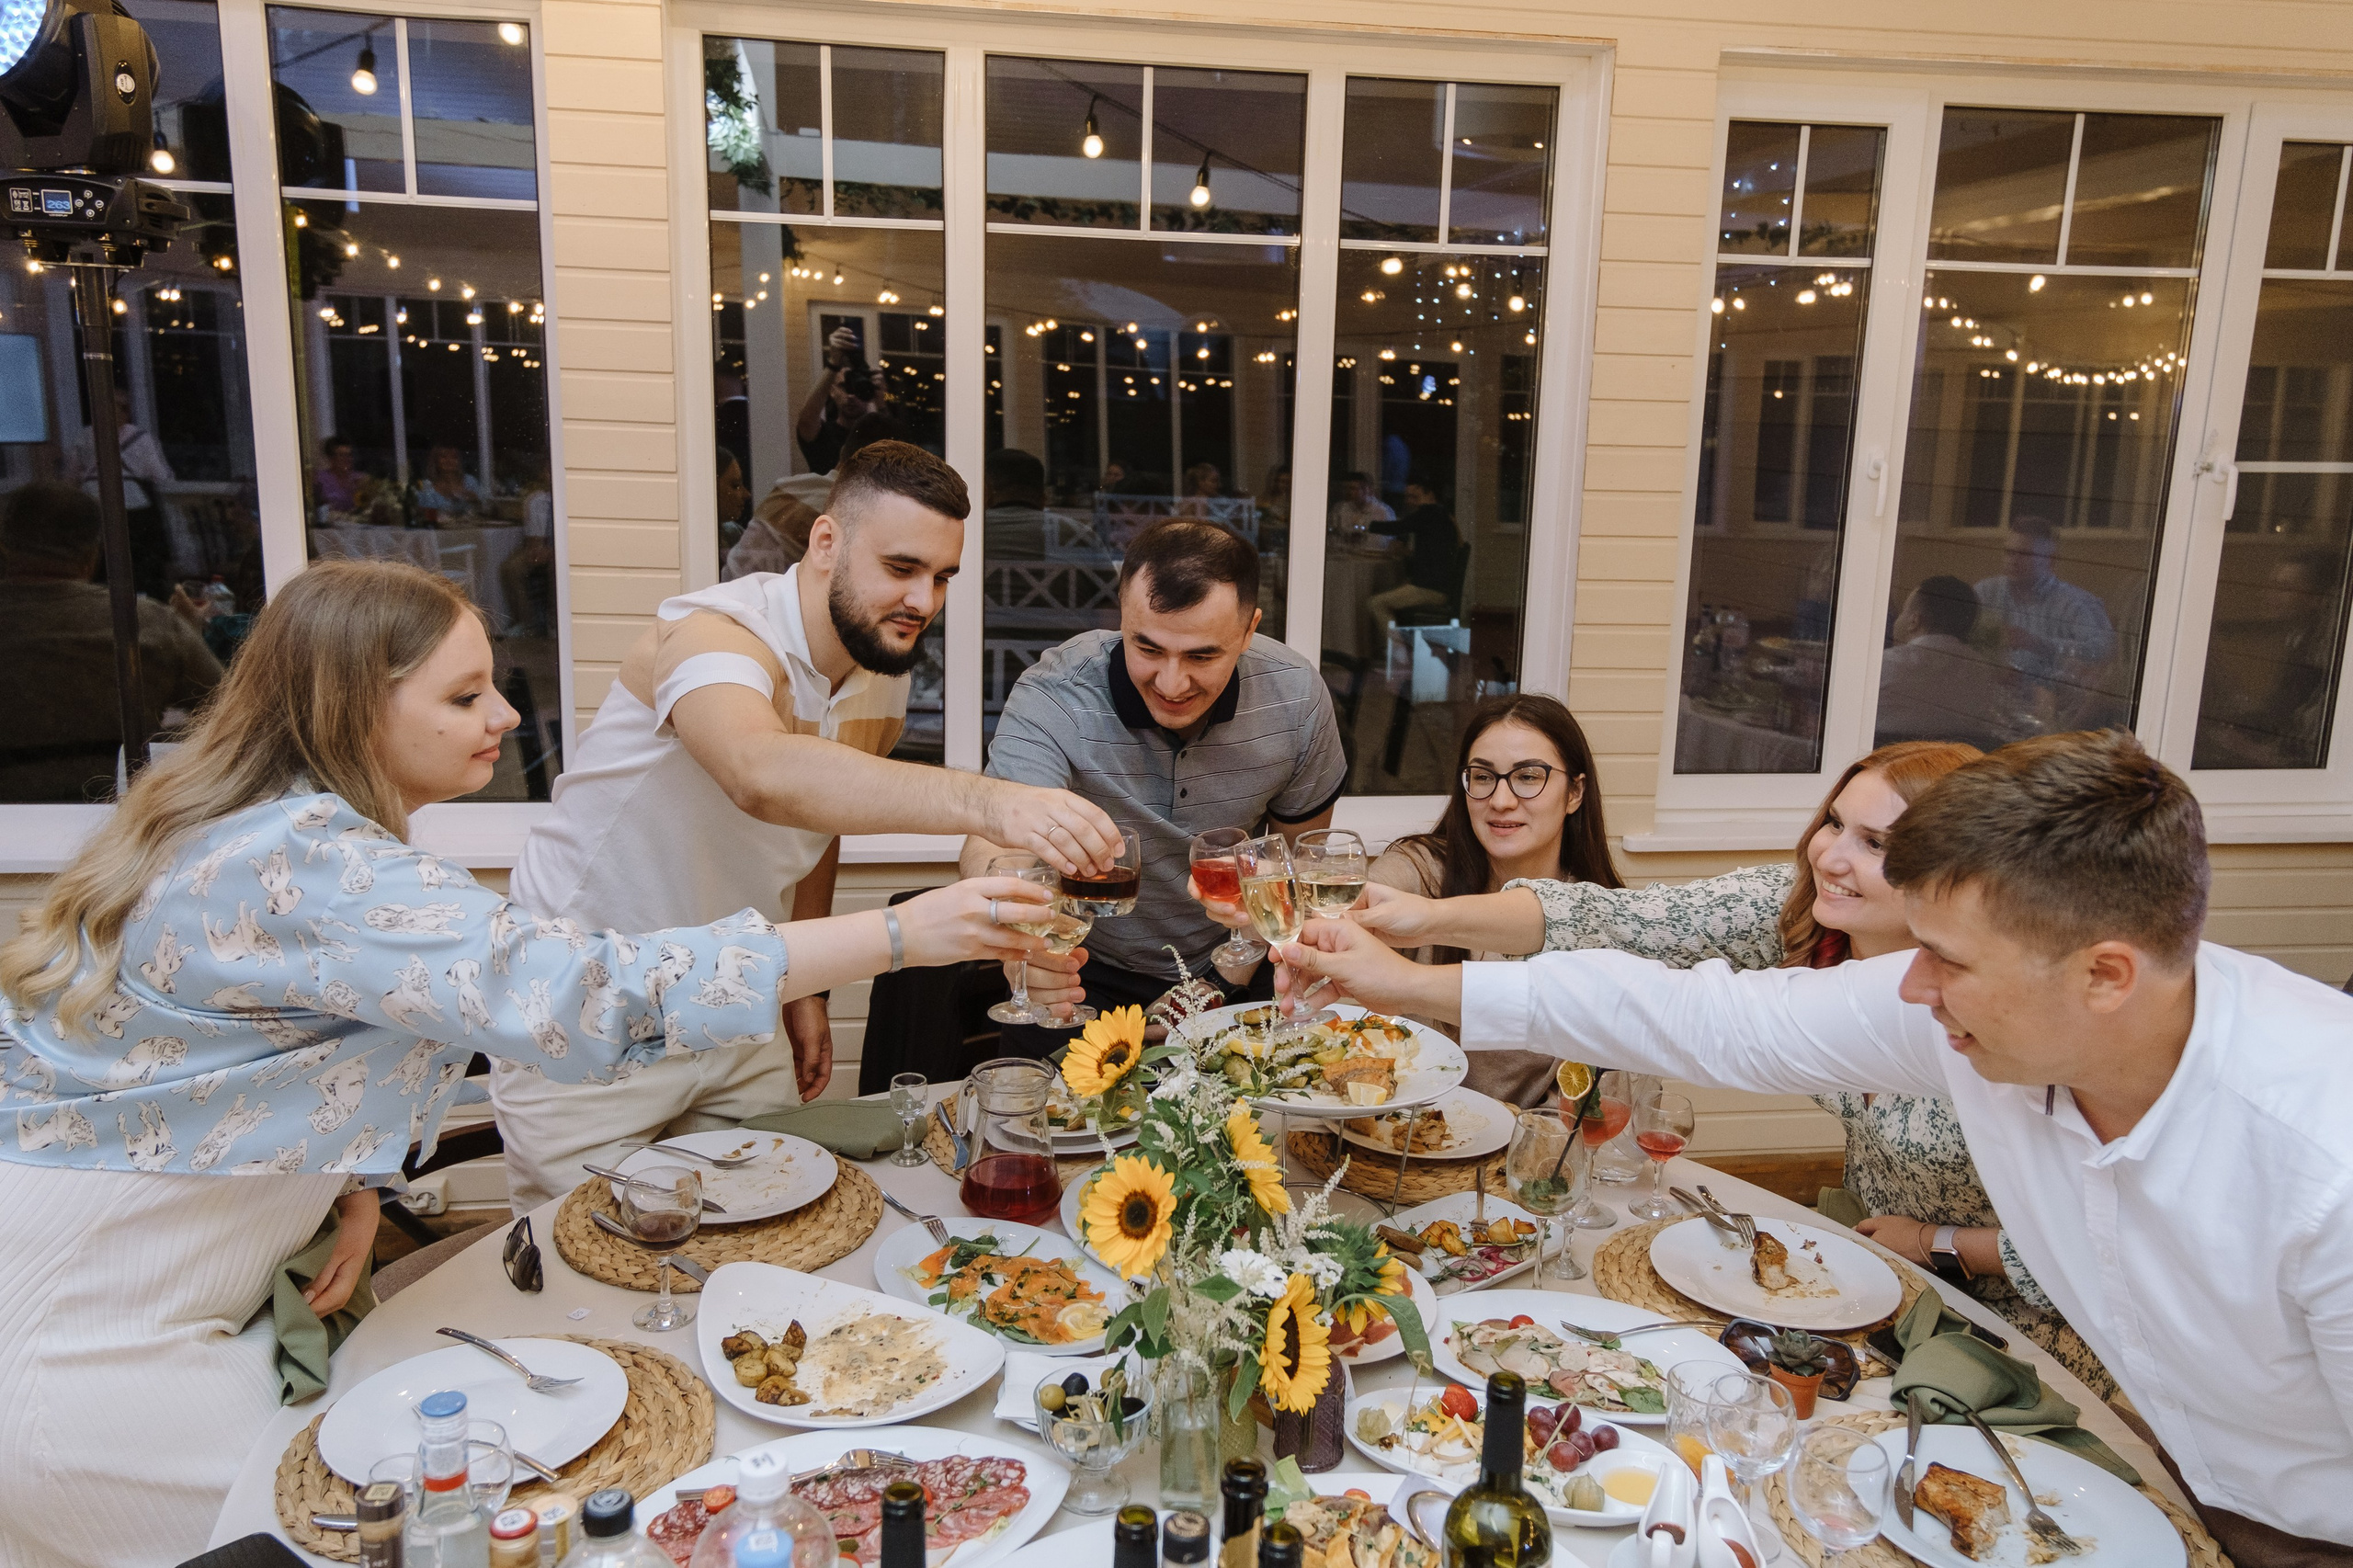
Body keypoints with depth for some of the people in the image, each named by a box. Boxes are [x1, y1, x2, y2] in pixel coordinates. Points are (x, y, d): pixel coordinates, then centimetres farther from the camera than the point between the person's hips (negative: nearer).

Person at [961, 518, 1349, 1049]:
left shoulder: (1296, 697, -14)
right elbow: (991, 845, -37)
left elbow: (1300, 845, 2)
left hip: (1225, 969, 3)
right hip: (1086, 968, -2)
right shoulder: (1053, 697, -25)